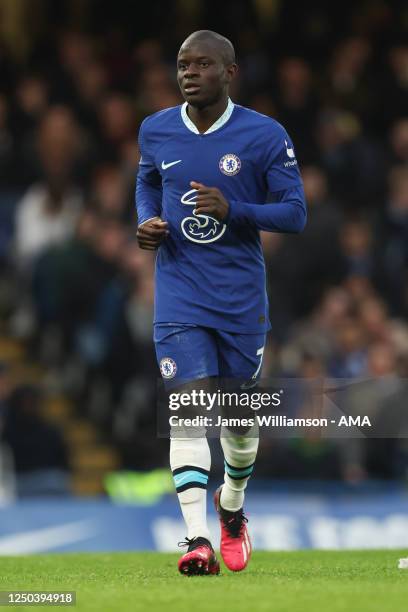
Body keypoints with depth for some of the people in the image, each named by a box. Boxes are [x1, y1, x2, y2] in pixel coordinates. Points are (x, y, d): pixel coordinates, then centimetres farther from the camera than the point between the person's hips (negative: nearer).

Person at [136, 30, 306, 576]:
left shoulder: (265, 135, -7)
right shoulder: (155, 131, 3)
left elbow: (295, 213, -6)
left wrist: (233, 210, -22)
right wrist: (147, 221, 2)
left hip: (242, 297, -1)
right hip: (179, 294, 1)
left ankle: (232, 510, 40)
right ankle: (198, 540, -21)